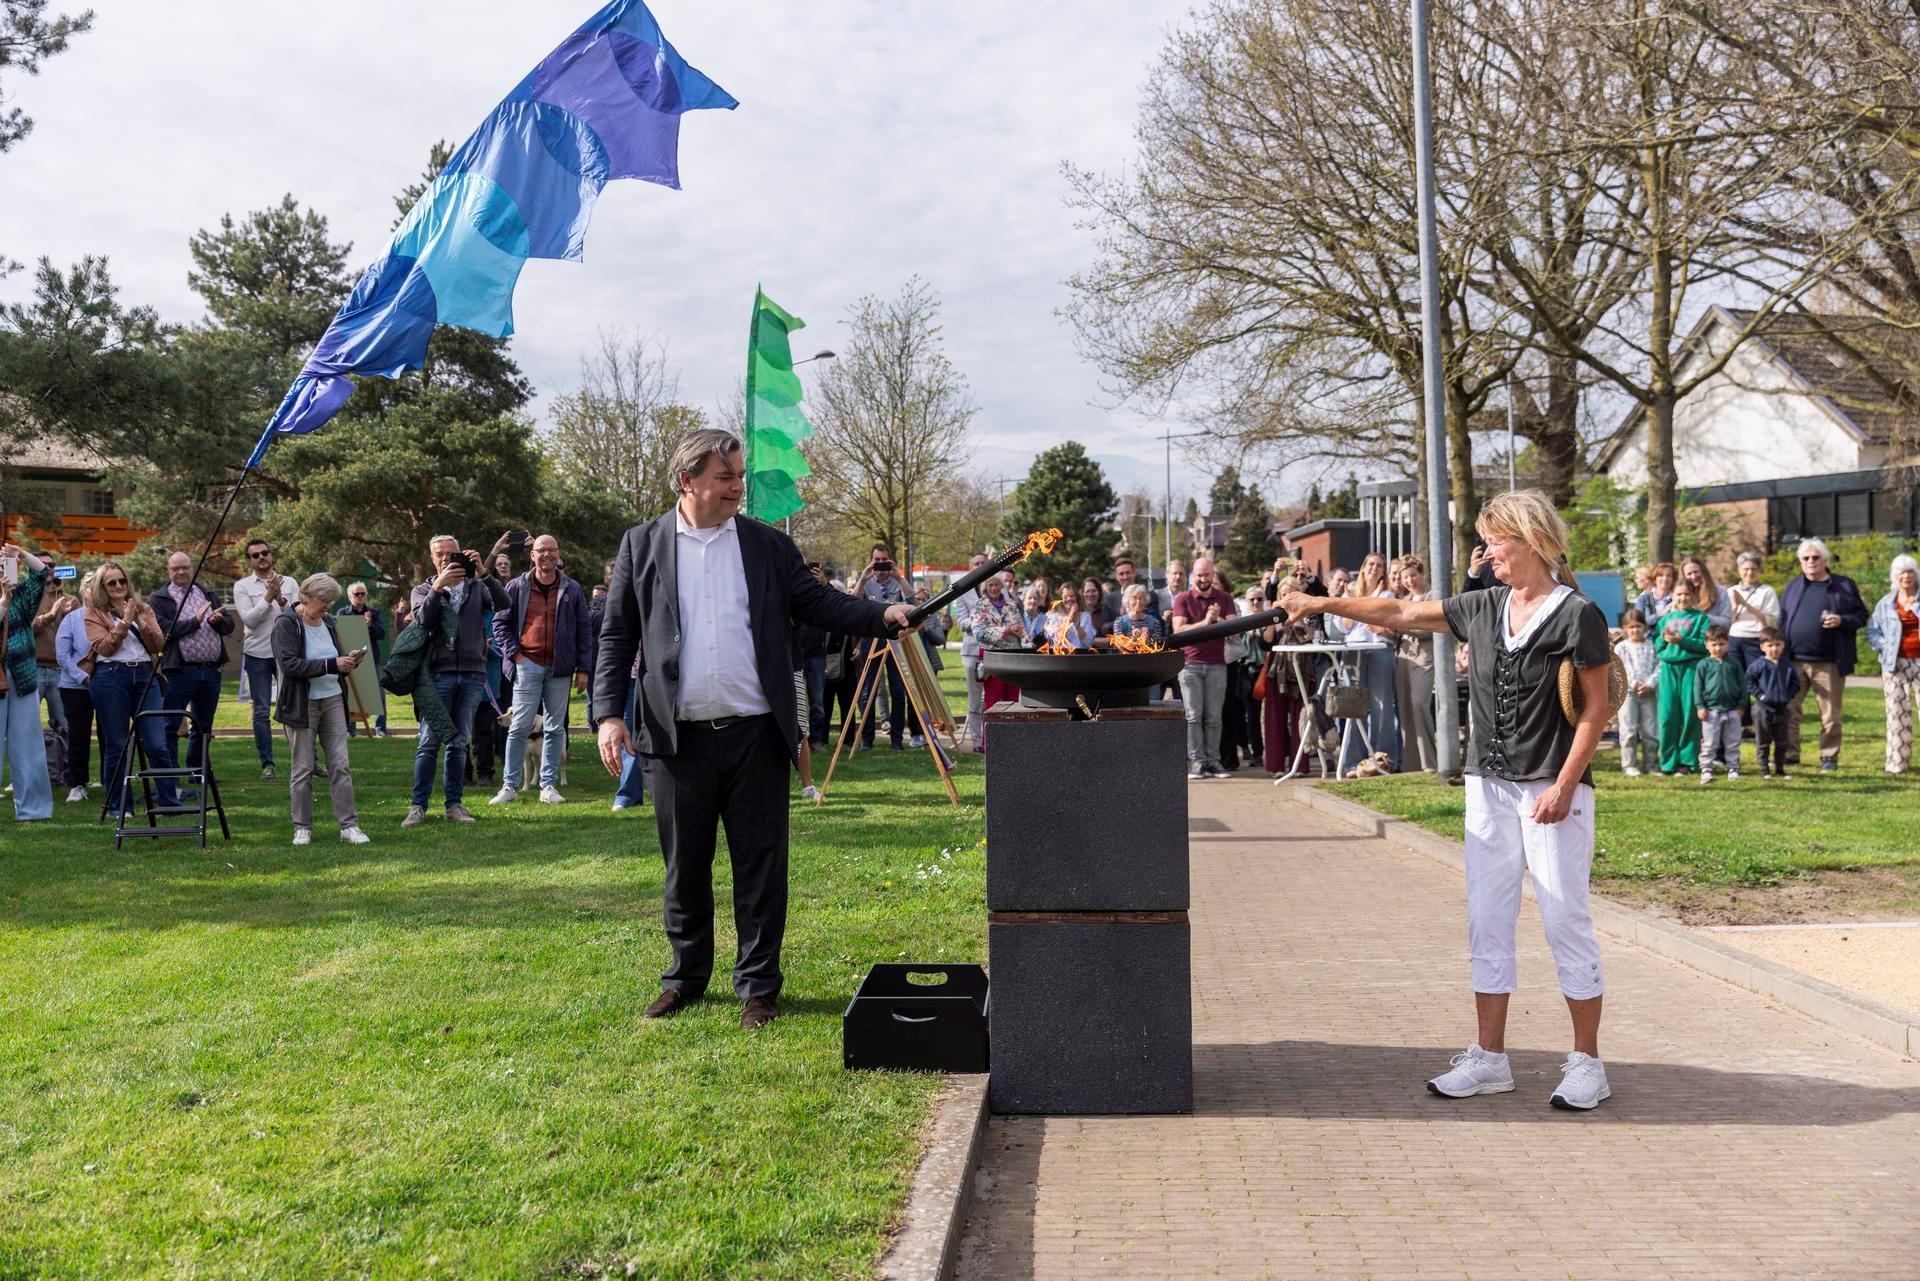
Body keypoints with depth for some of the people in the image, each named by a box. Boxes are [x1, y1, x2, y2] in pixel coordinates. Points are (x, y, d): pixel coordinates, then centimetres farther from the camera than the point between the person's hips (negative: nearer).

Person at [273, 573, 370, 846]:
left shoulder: (327, 621, 10)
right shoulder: (286, 624, -8)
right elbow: (289, 664, -19)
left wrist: (348, 661, -1)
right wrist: (332, 665, -23)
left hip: (333, 699, 5)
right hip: (302, 703, -5)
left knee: (340, 764, 1)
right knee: (303, 768, 3)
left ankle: (349, 825, 3)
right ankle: (302, 828, 12)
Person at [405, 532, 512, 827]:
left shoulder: (476, 588, 10)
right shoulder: (423, 590, 10)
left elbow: (503, 604, -10)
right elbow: (423, 619, -10)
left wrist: (484, 573, -19)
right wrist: (438, 587, -20)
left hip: (473, 674, 1)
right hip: (438, 673, -1)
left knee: (459, 742, 7)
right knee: (429, 742, -3)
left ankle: (454, 803, 14)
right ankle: (419, 806, 1)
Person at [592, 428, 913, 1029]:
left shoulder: (769, 545, 6)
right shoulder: (642, 545, 4)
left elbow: (817, 602, 5)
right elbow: (616, 636, 5)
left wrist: (883, 614, -10)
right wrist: (608, 712, -5)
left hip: (755, 733, 0)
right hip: (678, 737, 0)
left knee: (761, 866, 4)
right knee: (684, 866, 12)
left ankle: (758, 986, 17)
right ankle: (685, 976, 29)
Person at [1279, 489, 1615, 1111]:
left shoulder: (1577, 615, -8)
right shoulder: (1483, 608, 9)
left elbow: (1596, 710, -9)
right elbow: (1399, 613, 13)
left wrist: (1564, 785, -15)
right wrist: (1323, 604, 9)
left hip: (1551, 791, -6)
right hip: (1489, 786, 6)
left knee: (1566, 924, -1)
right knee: (1487, 924, 9)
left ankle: (1586, 1064, 12)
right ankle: (1489, 1059, 18)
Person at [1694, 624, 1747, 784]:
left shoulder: (1733, 664, 5)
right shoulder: (1703, 664, -1)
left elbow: (1742, 685, 8)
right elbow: (1698, 686, -2)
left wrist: (1741, 706, 3)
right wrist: (1700, 706, -8)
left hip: (1732, 710, 3)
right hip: (1711, 710, -2)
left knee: (1732, 744, 9)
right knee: (1709, 744, 0)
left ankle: (1733, 769, 17)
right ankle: (1706, 770, 3)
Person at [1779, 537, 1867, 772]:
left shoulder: (1845, 586, 5)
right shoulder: (1792, 587, 12)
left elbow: (1862, 616, 6)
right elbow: (1782, 621, 14)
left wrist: (1842, 621, -15)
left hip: (1829, 663, -2)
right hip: (1794, 662, 2)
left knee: (1830, 715, 4)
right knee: (1788, 711, 3)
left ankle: (1829, 757, 15)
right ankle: (1789, 754, 13)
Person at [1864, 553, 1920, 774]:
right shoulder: (1885, 603, 10)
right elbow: (1872, 631, 11)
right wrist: (1886, 647, -4)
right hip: (1896, 665, 1)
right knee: (1897, 713, 2)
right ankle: (1897, 763, 7)